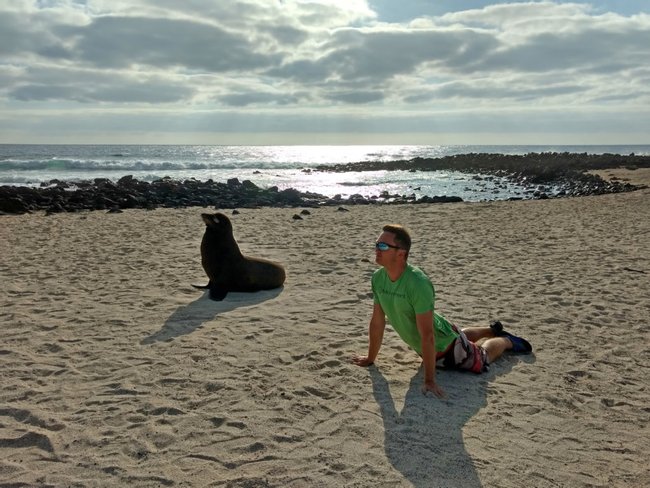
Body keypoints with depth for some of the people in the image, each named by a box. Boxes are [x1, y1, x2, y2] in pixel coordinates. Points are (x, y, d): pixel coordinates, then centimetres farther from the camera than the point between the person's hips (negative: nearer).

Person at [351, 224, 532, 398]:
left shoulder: (418, 283, -40)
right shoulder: (378, 278, -19)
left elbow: (427, 335, -37)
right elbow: (377, 322, -6)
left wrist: (429, 380, -33)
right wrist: (370, 359, 2)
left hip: (446, 346, -7)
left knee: (481, 359, 21)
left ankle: (507, 341, 47)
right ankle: (492, 330, 60)